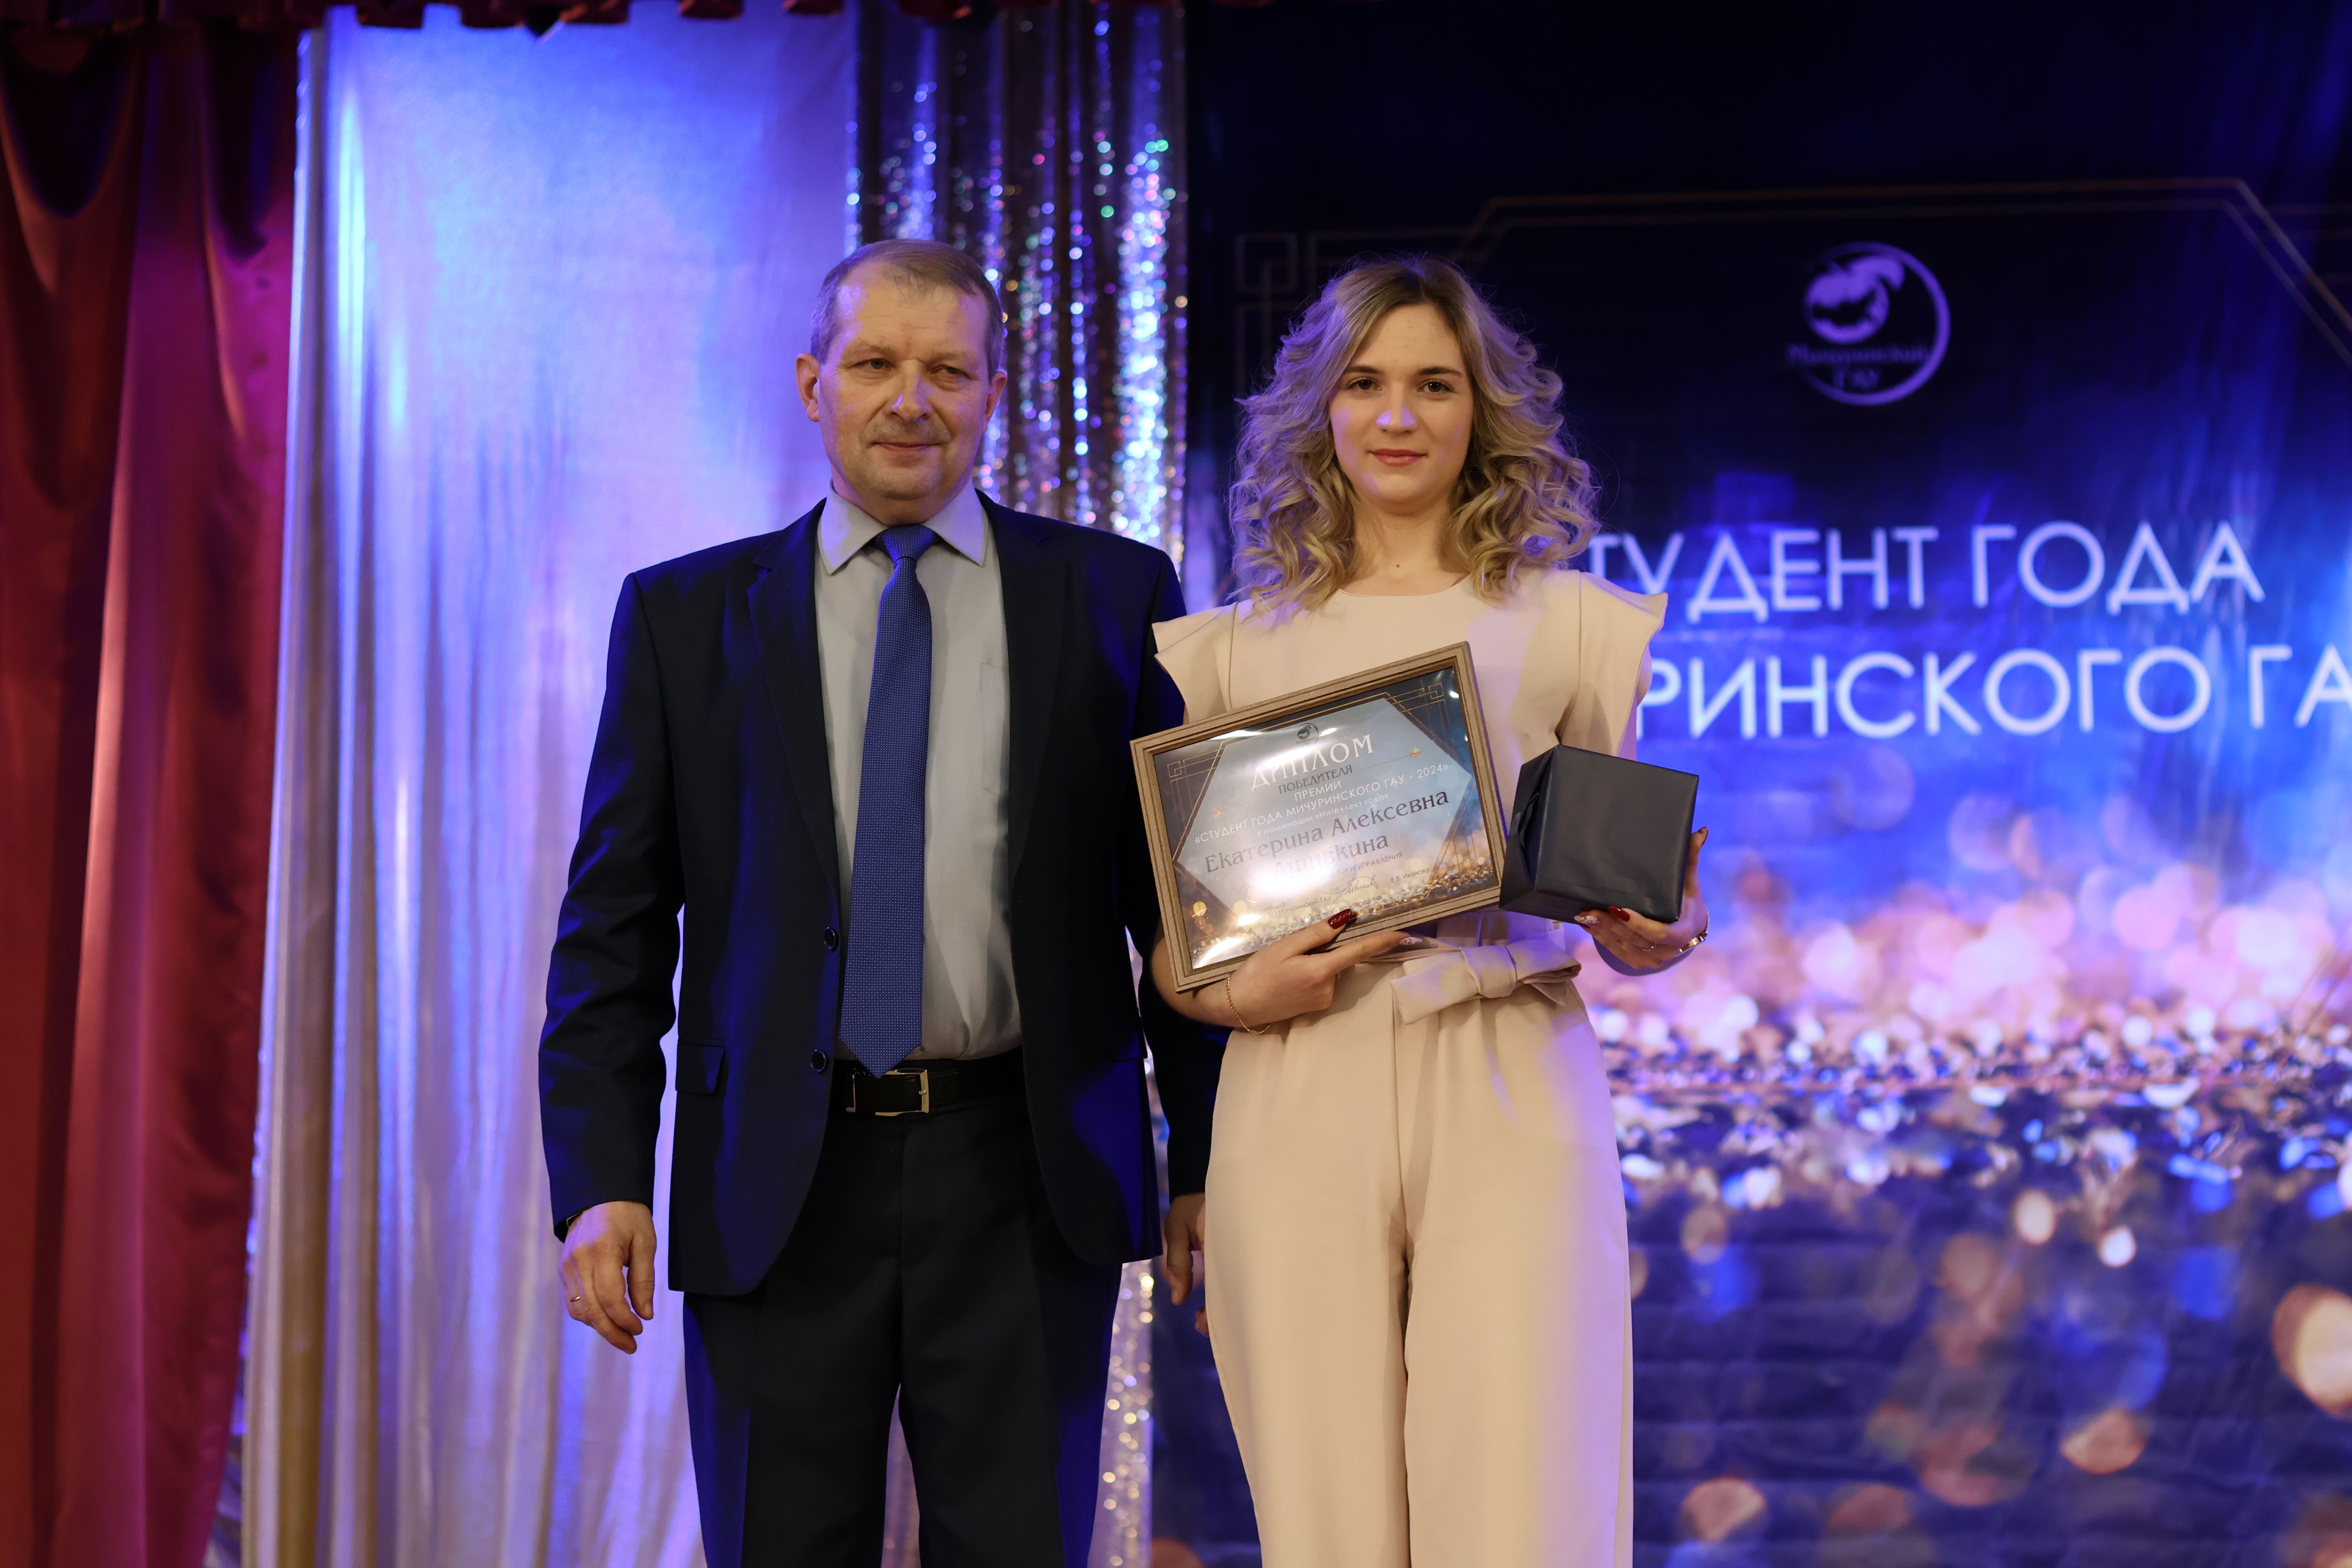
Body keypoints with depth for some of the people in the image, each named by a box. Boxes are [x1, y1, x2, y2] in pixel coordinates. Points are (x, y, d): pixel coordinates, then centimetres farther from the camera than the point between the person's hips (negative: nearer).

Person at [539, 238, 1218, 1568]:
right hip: (777, 1193, 1)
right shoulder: (685, 615, 7)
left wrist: (1210, 1164, 2)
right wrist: (601, 1181, -4)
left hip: (1022, 1184, 0)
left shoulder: (1112, 597, 6)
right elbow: (614, 922, 5)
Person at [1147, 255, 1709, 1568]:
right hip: (1299, 1097, 1)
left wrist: (1658, 933, -6)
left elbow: (1628, 892, 16)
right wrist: (1222, 995, -6)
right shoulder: (1235, 648, 13)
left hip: (1508, 1092, -1)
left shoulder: (1569, 626, 11)